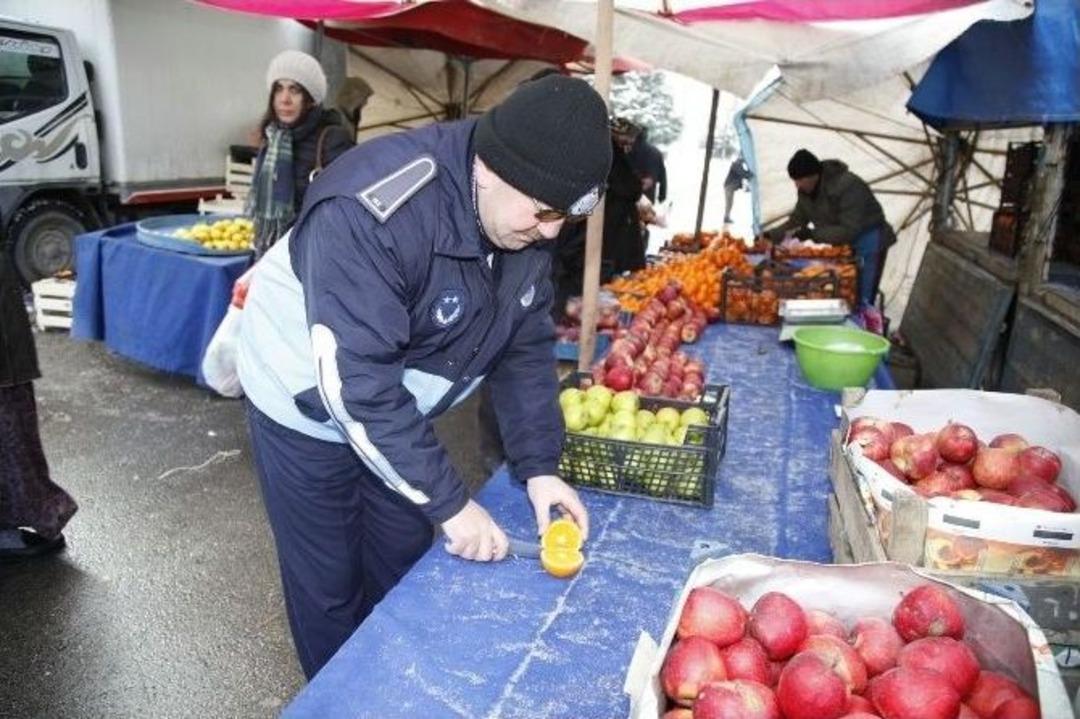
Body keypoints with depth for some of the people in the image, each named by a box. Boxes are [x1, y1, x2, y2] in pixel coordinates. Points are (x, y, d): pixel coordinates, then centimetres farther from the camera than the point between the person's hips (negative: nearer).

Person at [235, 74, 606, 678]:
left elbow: (527, 344, -6)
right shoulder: (370, 212, -36)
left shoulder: (526, 216, -14)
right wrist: (450, 502, -30)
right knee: (330, 583, 8)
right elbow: (355, 383, -35)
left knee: (405, 564, 19)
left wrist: (538, 465, -14)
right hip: (310, 402, -6)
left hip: (400, 408, 6)